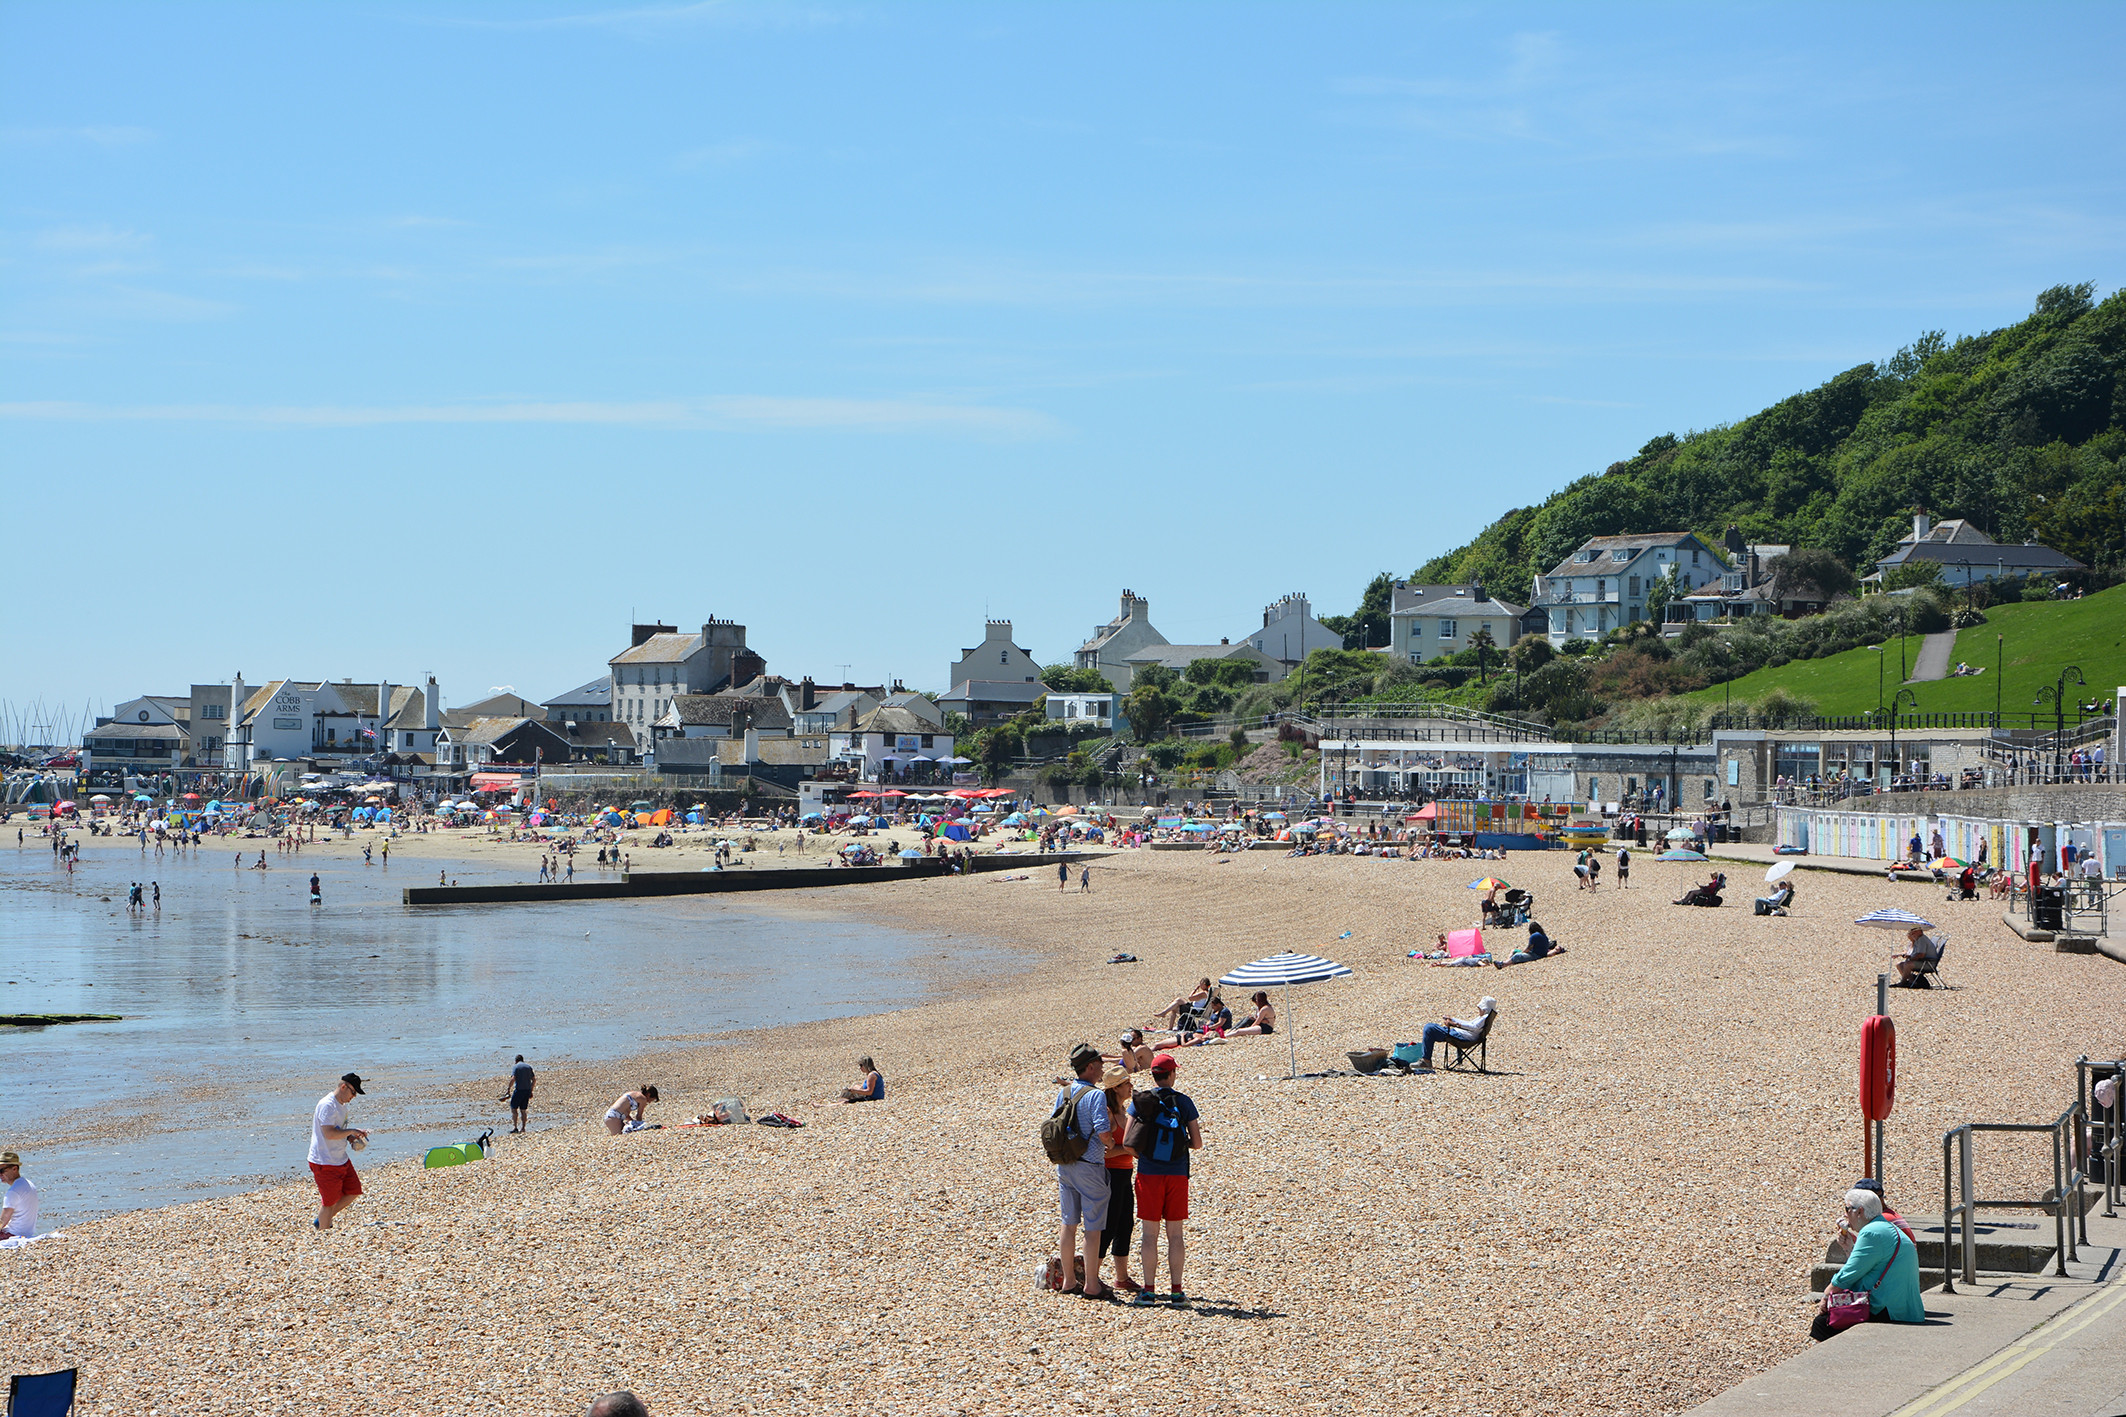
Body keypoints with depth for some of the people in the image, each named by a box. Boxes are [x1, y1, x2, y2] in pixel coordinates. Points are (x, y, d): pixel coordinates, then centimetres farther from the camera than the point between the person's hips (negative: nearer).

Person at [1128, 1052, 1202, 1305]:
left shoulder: (1140, 1102, -2)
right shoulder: (1183, 1102, -1)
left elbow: (1127, 1141, -4)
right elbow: (1197, 1144, -1)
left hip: (1149, 1173, 0)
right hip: (1177, 1174, 0)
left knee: (1150, 1234, 3)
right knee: (1175, 1234, 7)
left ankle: (1149, 1290, 2)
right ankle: (1176, 1290, 7)